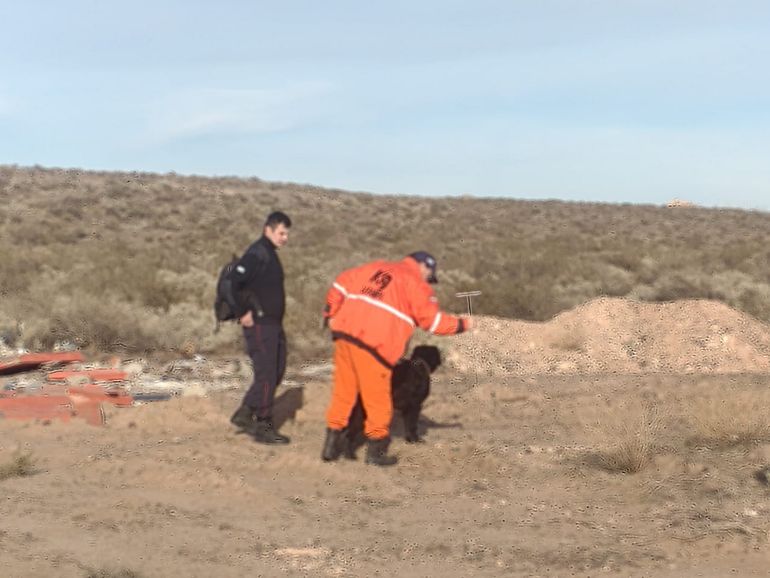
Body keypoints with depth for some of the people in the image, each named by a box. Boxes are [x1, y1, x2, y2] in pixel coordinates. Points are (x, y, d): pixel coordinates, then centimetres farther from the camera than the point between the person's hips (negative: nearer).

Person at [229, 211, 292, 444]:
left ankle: (245, 414, 19)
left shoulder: (270, 254, 15)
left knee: (276, 371, 13)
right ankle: (263, 429, 2)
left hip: (273, 324, 10)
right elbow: (235, 282, -26)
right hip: (260, 325, -10)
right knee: (266, 375, -5)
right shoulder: (257, 254, -15)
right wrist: (243, 313, -19)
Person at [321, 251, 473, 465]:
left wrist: (331, 315, 21)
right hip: (372, 343, -7)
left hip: (344, 333, 7)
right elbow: (433, 320, -1)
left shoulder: (375, 268, 23)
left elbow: (340, 284, 19)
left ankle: (332, 447, 20)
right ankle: (376, 451, 13)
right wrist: (462, 324, 12)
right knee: (377, 398, 5)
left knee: (343, 392, 15)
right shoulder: (415, 283, 4)